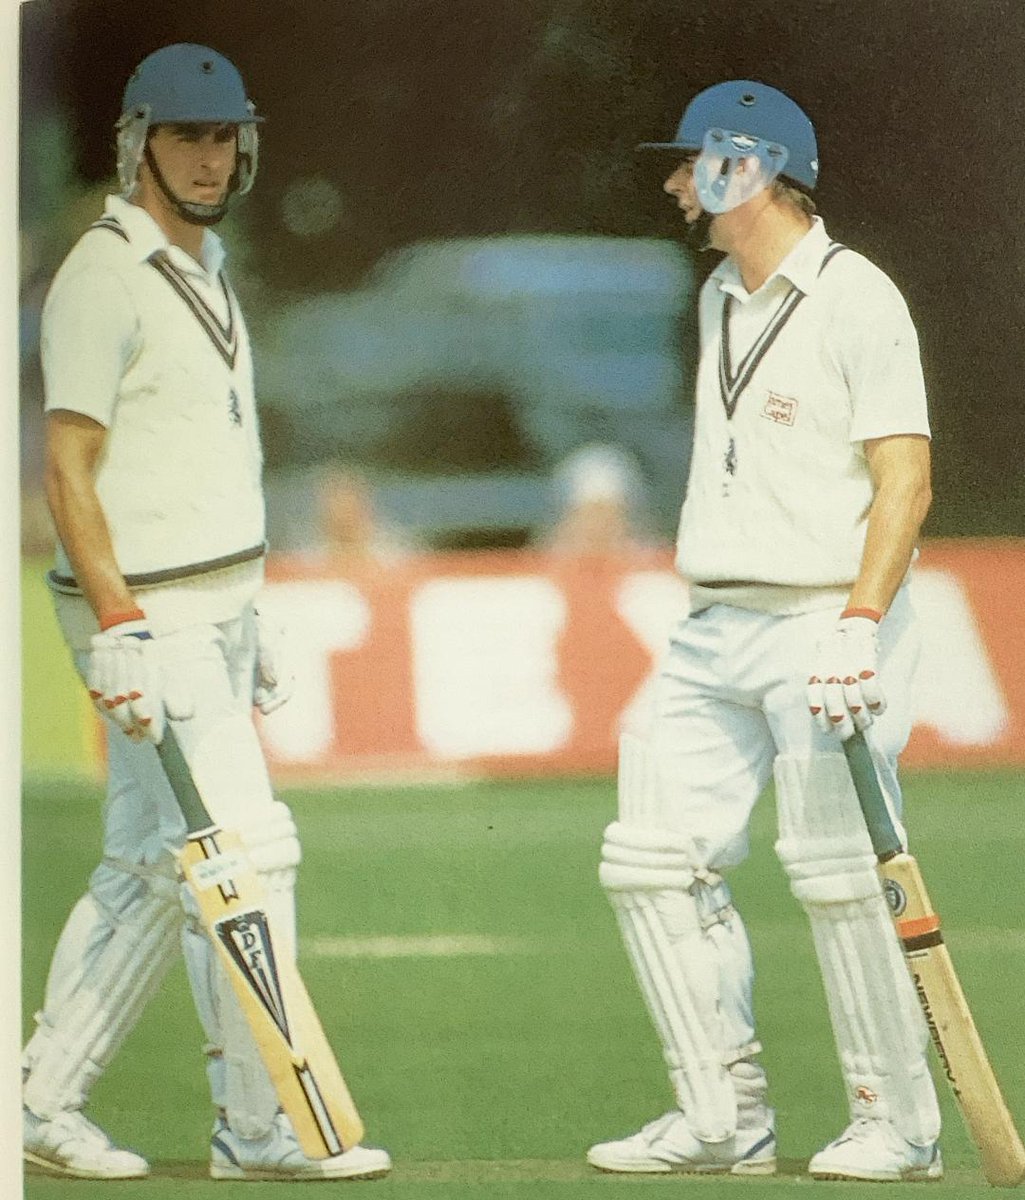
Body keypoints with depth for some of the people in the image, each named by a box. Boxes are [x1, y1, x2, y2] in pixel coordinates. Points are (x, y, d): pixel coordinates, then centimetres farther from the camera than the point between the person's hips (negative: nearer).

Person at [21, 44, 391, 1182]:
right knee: (243, 854, -11)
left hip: (218, 606, 9)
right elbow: (68, 470, -17)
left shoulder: (205, 266, 16)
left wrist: (248, 617, 21)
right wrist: (117, 628, -24)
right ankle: (262, 1124, -6)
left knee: (146, 869, 10)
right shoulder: (103, 277, -13)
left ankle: (42, 1103, 16)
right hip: (146, 615, -9)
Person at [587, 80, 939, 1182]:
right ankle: (725, 1118, 8)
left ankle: (899, 1123, 1)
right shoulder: (721, 299, 17)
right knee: (652, 861, 2)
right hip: (714, 633, 9)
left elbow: (904, 478, -14)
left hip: (826, 626, -8)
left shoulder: (856, 299, -9)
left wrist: (859, 624, -24)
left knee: (839, 875, -10)